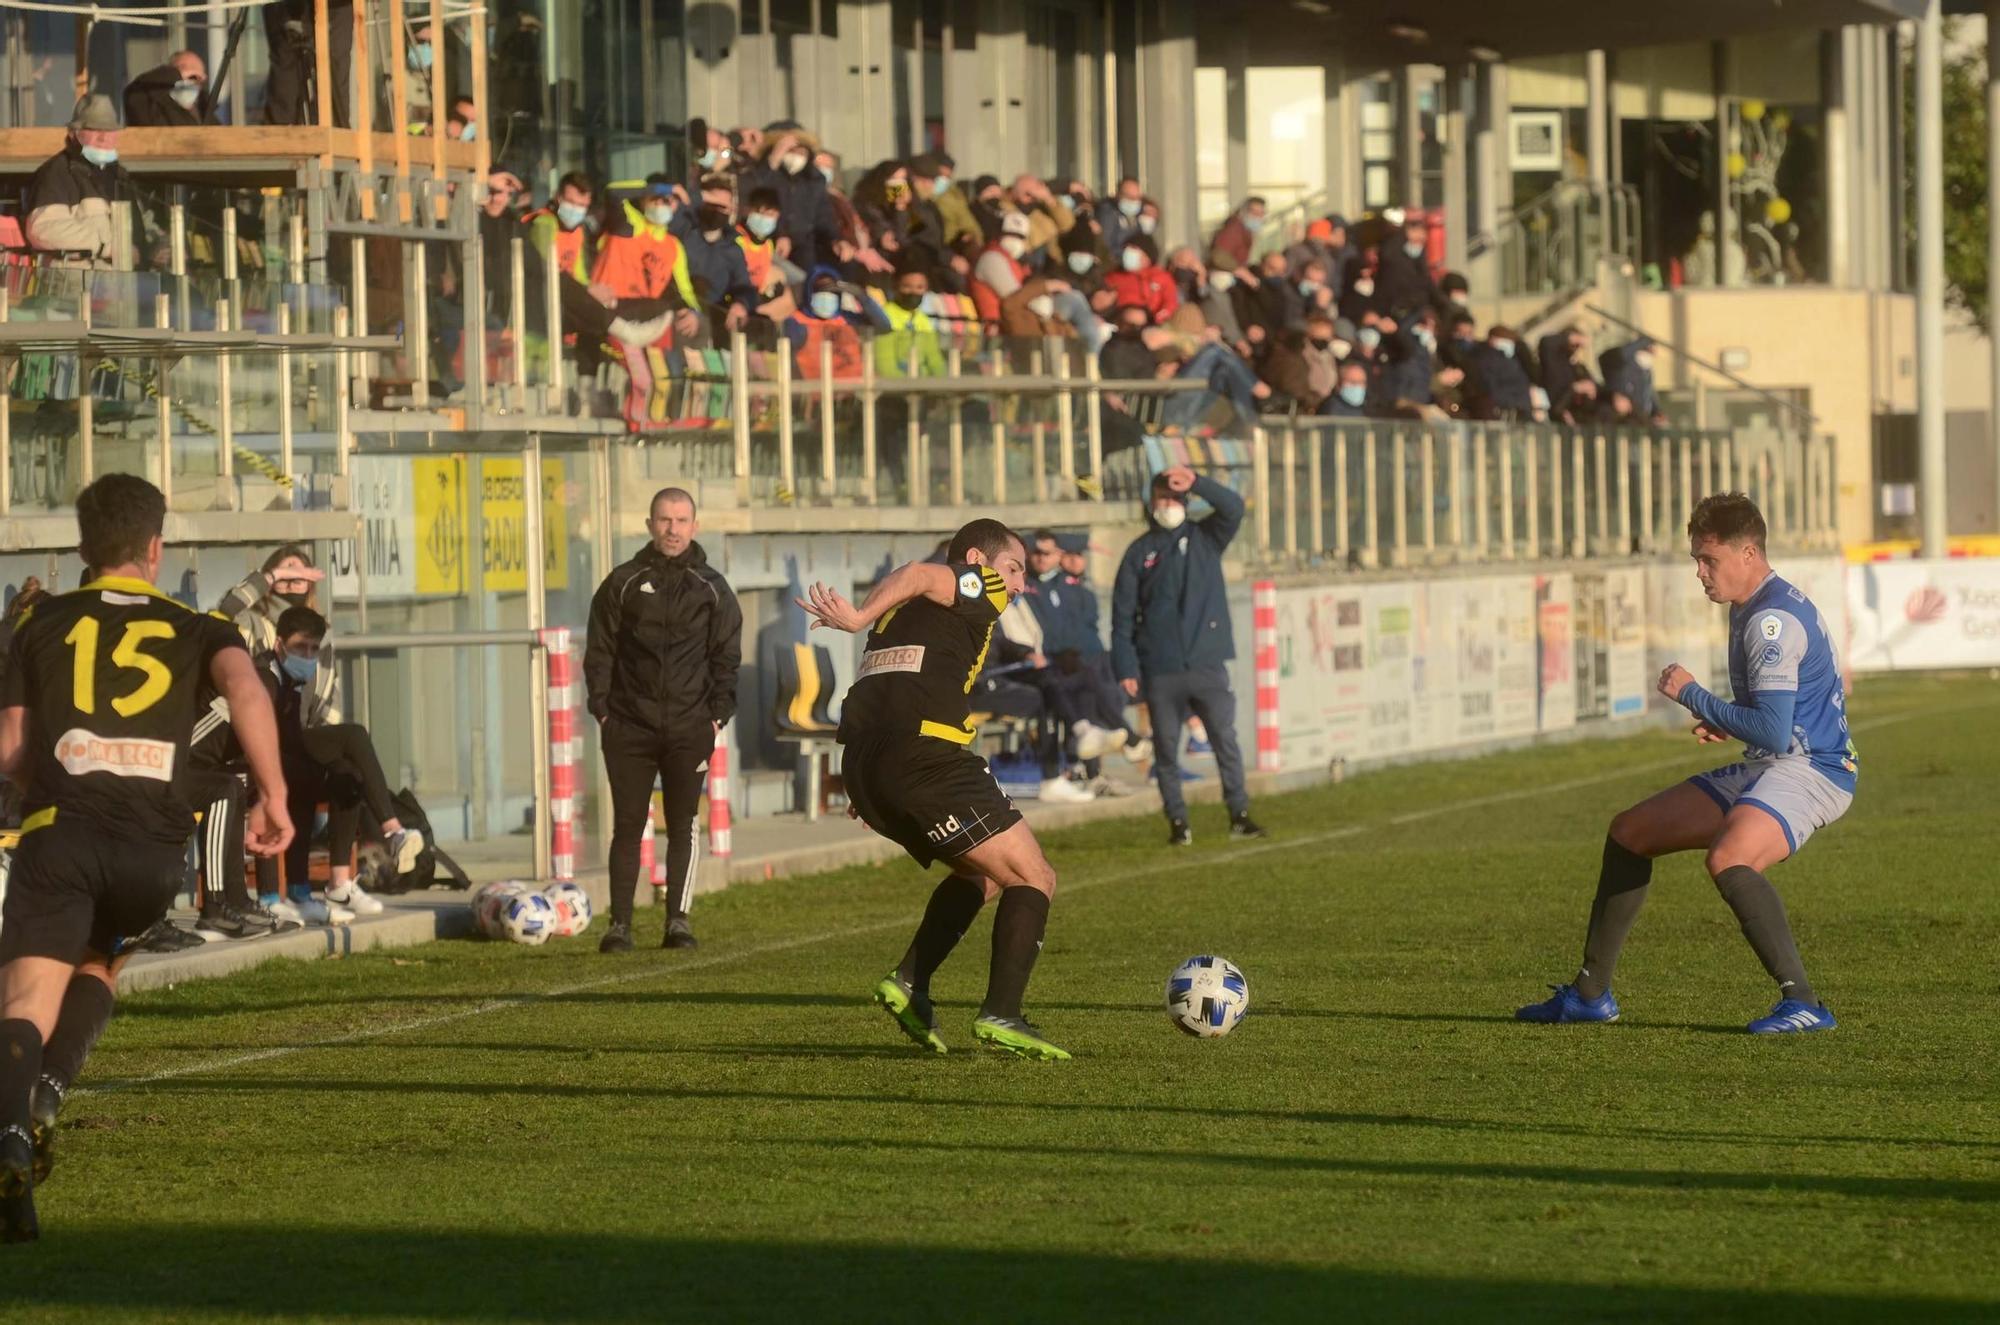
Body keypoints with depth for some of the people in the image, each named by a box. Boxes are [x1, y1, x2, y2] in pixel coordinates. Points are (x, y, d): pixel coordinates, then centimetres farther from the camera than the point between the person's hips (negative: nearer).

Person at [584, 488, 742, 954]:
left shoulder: (712, 587, 8)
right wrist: (602, 709, -1)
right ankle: (620, 924, 1)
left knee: (683, 826, 0)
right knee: (627, 826, -1)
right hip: (629, 727, 0)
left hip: (689, 727, 0)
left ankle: (678, 919, 4)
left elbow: (727, 657, 8)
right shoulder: (623, 584, 6)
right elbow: (600, 651, 7)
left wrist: (718, 715, -1)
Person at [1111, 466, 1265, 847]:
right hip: (1160, 670, 0)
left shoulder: (1205, 538, 9)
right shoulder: (1140, 552, 6)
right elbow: (1123, 613, 3)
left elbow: (1233, 508, -10)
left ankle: (1239, 815, -1)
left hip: (1207, 664, 0)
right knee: (1166, 748, 3)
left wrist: (1196, 482, -23)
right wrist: (1126, 667, -5)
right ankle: (1177, 821, 9)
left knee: (1225, 738, -5)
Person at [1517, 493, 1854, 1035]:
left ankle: (1803, 1003, -34)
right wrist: (1724, 723, 11)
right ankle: (1590, 994, 23)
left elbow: (1772, 732, -26)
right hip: (1764, 769, 11)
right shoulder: (1749, 610, 14)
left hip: (1809, 770, -11)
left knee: (1727, 858, -38)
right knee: (1630, 831, 15)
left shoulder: (1773, 620, -19)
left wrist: (1692, 695, -15)